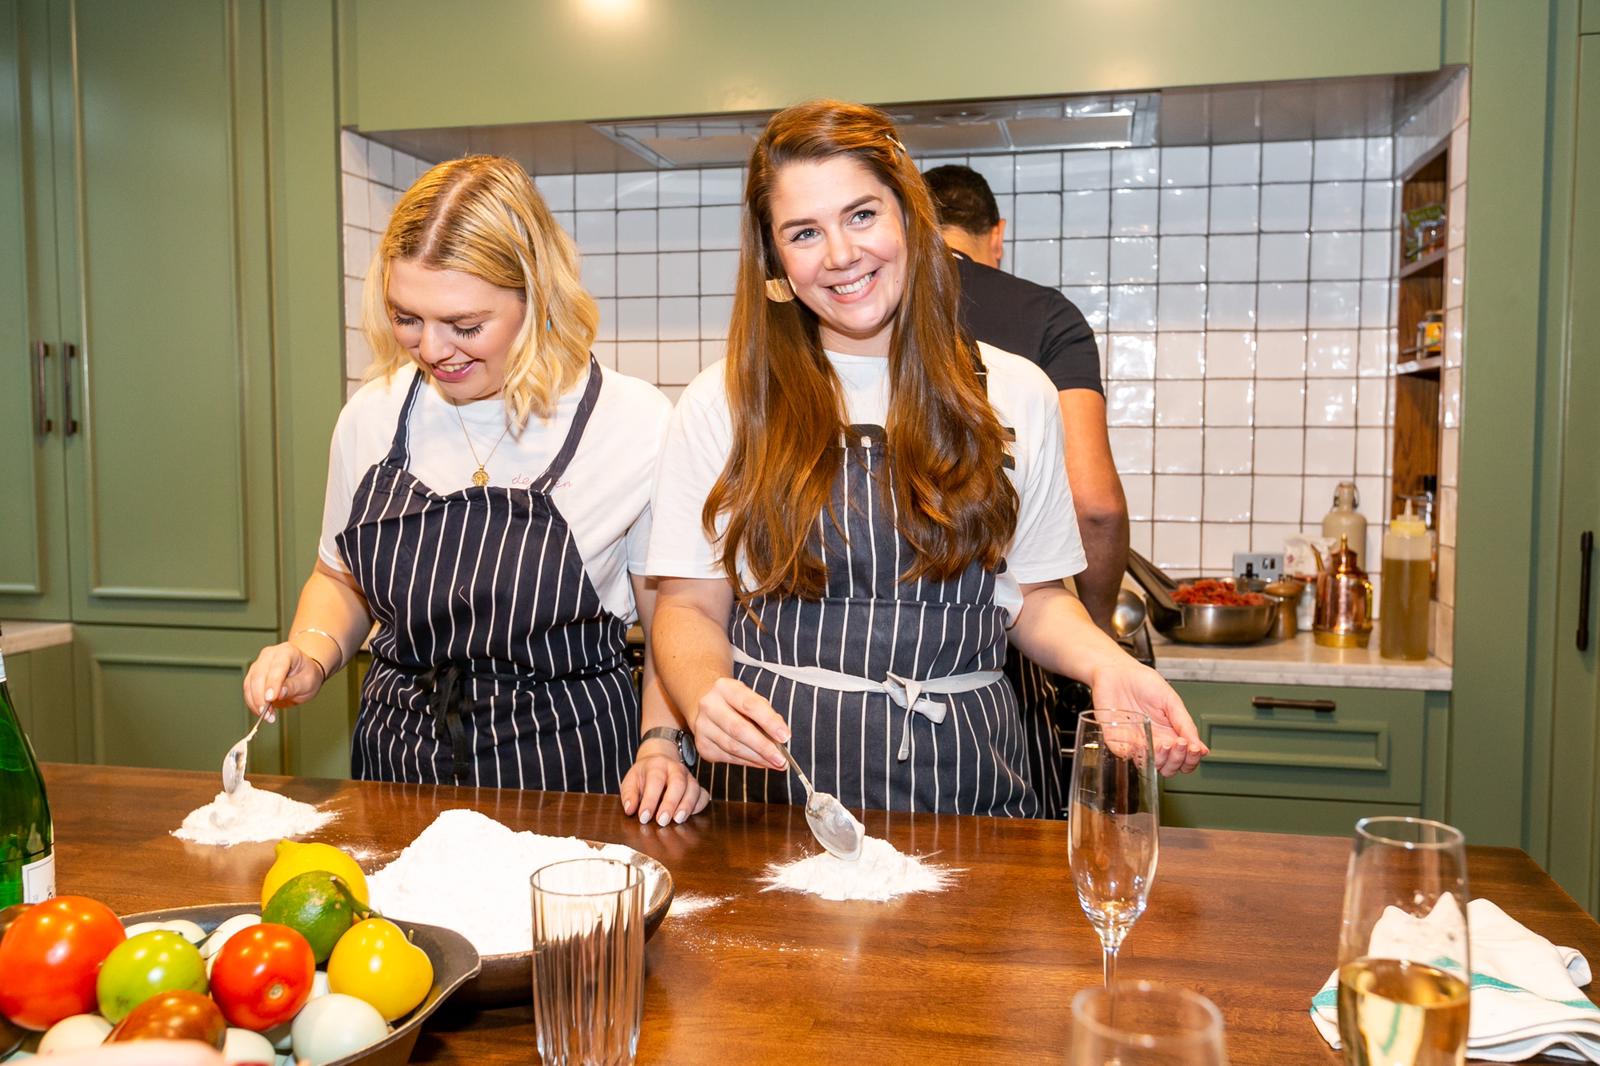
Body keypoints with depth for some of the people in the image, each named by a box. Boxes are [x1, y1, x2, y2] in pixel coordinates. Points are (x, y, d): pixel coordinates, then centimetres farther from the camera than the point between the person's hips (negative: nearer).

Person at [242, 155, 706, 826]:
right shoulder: (372, 415, 0)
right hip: (395, 763, 3)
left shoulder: (635, 424, -11)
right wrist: (311, 655, -2)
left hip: (565, 772, -3)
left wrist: (661, 746, -14)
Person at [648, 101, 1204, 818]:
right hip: (777, 777, -1)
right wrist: (705, 697, -19)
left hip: (963, 776, 2)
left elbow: (1034, 596, 12)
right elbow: (691, 609, 2)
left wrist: (1107, 664, -8)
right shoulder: (722, 404, 0)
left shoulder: (1014, 396, 5)